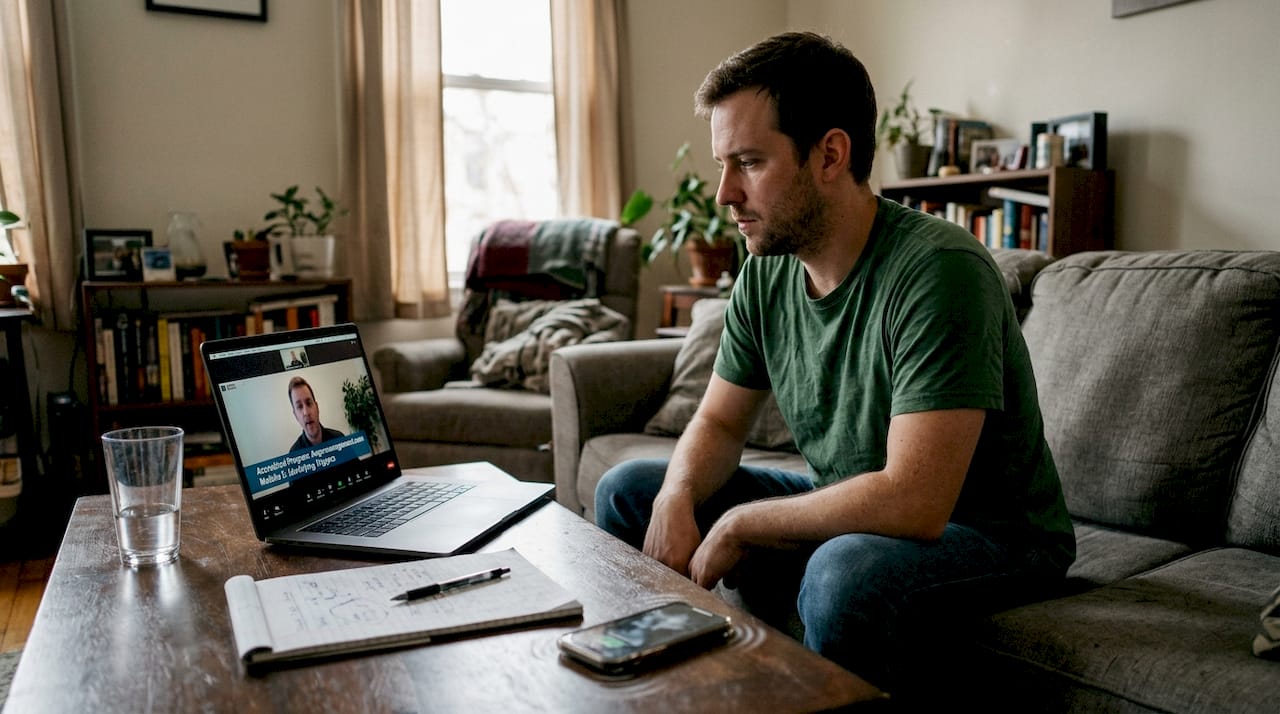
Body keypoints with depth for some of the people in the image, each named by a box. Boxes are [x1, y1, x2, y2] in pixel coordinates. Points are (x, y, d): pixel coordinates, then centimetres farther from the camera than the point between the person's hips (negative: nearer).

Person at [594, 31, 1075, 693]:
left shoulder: (937, 271, -28)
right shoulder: (765, 272, -4)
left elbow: (912, 503, -34)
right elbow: (718, 422, 6)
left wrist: (739, 525, -22)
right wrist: (678, 500, -16)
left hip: (990, 536, -6)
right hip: (843, 513, 7)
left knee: (849, 571, -40)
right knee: (628, 490, 3)